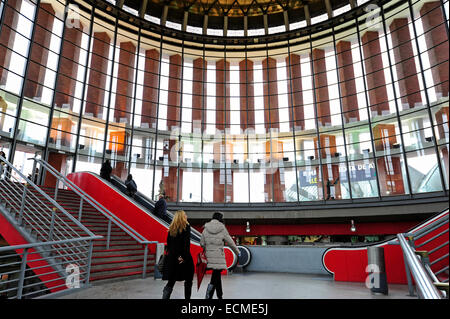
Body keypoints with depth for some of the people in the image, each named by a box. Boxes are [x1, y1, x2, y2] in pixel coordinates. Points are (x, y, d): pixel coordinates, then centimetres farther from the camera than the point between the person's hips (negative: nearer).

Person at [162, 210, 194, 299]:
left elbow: (168, 243, 6)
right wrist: (184, 257, -15)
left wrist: (171, 254, 9)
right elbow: (187, 243, -16)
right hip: (184, 258, -5)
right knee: (188, 280, 14)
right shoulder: (186, 227, -9)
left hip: (172, 258, 5)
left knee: (171, 281, 10)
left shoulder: (171, 229, 6)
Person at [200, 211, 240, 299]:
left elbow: (202, 243, 6)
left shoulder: (206, 228, 3)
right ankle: (209, 296, -12)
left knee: (217, 275, 18)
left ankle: (220, 296, 28)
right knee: (215, 276, 1)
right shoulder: (222, 229, -4)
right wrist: (237, 251, 19)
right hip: (219, 256, -4)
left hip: (209, 256, 4)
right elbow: (230, 242, 4)